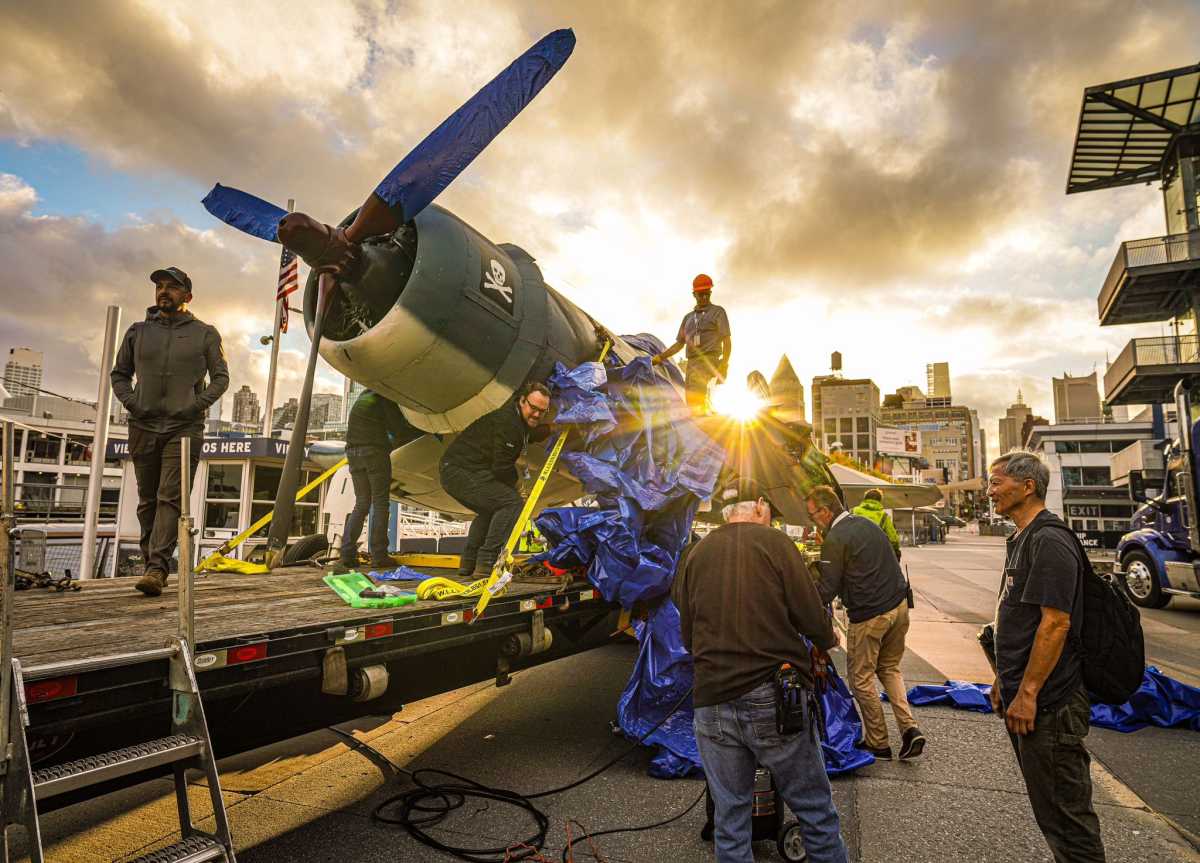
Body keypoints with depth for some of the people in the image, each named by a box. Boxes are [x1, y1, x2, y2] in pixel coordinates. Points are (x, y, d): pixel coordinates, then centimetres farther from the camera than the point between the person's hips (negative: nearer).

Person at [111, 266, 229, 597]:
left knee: (170, 498, -12)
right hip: (143, 427, 4)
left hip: (184, 428, -4)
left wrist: (199, 404, -9)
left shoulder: (205, 333, 5)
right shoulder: (138, 331, 12)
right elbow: (119, 373, 19)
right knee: (147, 501, 9)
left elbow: (221, 377, 5)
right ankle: (151, 563, 18)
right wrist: (130, 402, 0)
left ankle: (157, 567, -17)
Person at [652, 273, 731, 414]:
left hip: (709, 360, -6)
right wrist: (661, 357, 10)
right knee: (691, 403, 2)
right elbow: (679, 344, 23)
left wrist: (724, 364, -14)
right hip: (692, 362, 6)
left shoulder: (718, 312, 6)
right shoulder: (688, 317, 23)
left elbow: (727, 340, -2)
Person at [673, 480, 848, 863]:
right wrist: (826, 642, 15)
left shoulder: (695, 554, 7)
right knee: (814, 807, 15)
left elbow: (687, 635, 12)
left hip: (712, 701, 4)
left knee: (729, 817, 15)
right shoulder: (774, 542, -5)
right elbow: (811, 616, -7)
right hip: (774, 700, -3)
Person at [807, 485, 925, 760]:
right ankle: (909, 728, 10)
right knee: (890, 669, 23)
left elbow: (827, 591, -16)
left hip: (869, 617, -8)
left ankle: (878, 743, 17)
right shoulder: (867, 523, 9)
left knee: (862, 679, 8)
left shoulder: (834, 540, -17)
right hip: (899, 606, 8)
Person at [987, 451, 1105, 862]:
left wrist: (1027, 693, -22)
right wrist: (1004, 679, 18)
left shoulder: (1049, 542, -19)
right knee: (1048, 802, 21)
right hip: (1023, 694, 10)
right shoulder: (1021, 540, 12)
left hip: (1048, 704, -10)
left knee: (1064, 810, 4)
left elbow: (1055, 623, -24)